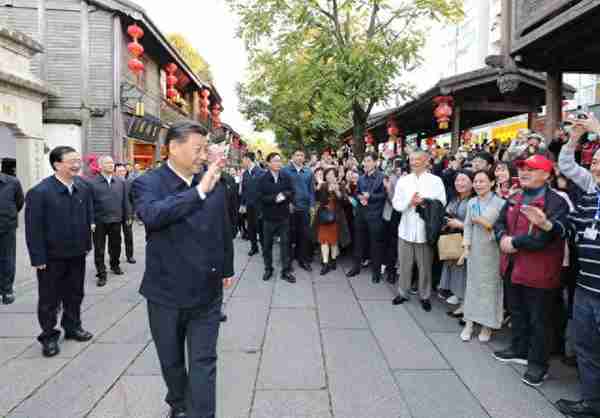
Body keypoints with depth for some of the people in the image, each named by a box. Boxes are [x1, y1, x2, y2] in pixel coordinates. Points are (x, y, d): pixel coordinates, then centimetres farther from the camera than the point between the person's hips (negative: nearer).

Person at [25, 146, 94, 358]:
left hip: (77, 253, 5)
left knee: (75, 294, 18)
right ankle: (49, 336, 25)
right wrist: (38, 258, -15)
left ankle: (73, 327, 36)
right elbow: (33, 227, -15)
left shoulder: (83, 188, 1)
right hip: (52, 257, -5)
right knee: (49, 298, 9)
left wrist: (87, 244, 5)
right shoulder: (39, 192, -15)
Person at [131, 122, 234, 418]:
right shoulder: (147, 183, -11)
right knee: (171, 361, 20)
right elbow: (152, 214, -34)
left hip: (206, 292, 1)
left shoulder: (215, 184, -1)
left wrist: (227, 269, 19)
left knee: (203, 362, 5)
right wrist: (199, 191, -35)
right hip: (166, 293, -1)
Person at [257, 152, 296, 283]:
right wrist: (274, 198, -22)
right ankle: (268, 269, 25)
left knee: (285, 244, 4)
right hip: (269, 216, -1)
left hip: (284, 216, 1)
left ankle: (286, 271, 11)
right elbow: (260, 197, -12)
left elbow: (291, 193, -1)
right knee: (267, 244, 10)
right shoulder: (263, 179, -5)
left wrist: (284, 195, -20)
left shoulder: (286, 177, 2)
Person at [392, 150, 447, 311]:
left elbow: (441, 203, -5)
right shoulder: (402, 181, 7)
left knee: (425, 266, 7)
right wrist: (410, 202, -15)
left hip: (425, 229, -2)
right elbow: (396, 204, 2)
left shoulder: (435, 180, 0)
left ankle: (425, 296, 22)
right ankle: (402, 293, 26)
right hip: (406, 228, 2)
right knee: (404, 264, 11)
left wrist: (424, 201, -18)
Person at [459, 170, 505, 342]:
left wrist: (485, 223, -17)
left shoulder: (500, 203, -9)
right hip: (474, 249, 4)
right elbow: (468, 226, 7)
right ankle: (469, 322, 20)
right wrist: (466, 247, 1)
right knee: (472, 283, 9)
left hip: (492, 251, -4)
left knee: (490, 285, 5)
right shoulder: (472, 203, 6)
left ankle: (487, 325, 19)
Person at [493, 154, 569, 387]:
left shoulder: (556, 202, -16)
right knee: (518, 313, 22)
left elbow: (546, 237, -27)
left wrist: (515, 242, -18)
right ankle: (519, 350, 39)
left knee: (539, 320, 7)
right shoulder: (514, 199, 11)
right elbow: (500, 223, 12)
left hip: (539, 272, -8)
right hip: (514, 268, 8)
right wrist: (503, 238, -10)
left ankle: (538, 363, 22)